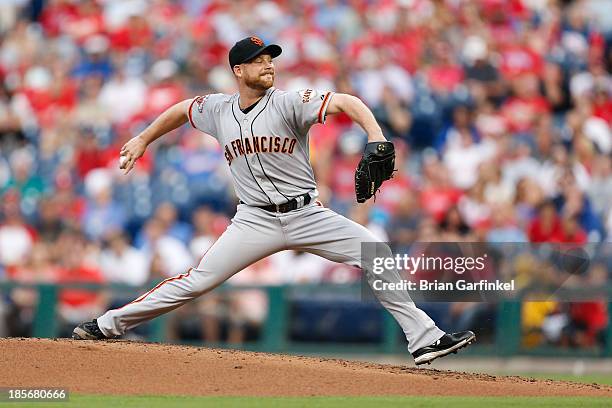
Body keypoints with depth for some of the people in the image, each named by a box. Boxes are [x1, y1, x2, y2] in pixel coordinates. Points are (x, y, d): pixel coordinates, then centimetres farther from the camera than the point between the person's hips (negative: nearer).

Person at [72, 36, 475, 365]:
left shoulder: (288, 103, -10)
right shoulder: (218, 109, 3)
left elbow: (345, 102, -24)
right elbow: (182, 109, 25)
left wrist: (377, 138, -40)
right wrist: (143, 140, 31)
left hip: (306, 214, -1)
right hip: (256, 221, 1)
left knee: (375, 252, -17)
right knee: (197, 280, -6)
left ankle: (424, 338, -11)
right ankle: (110, 324, 6)